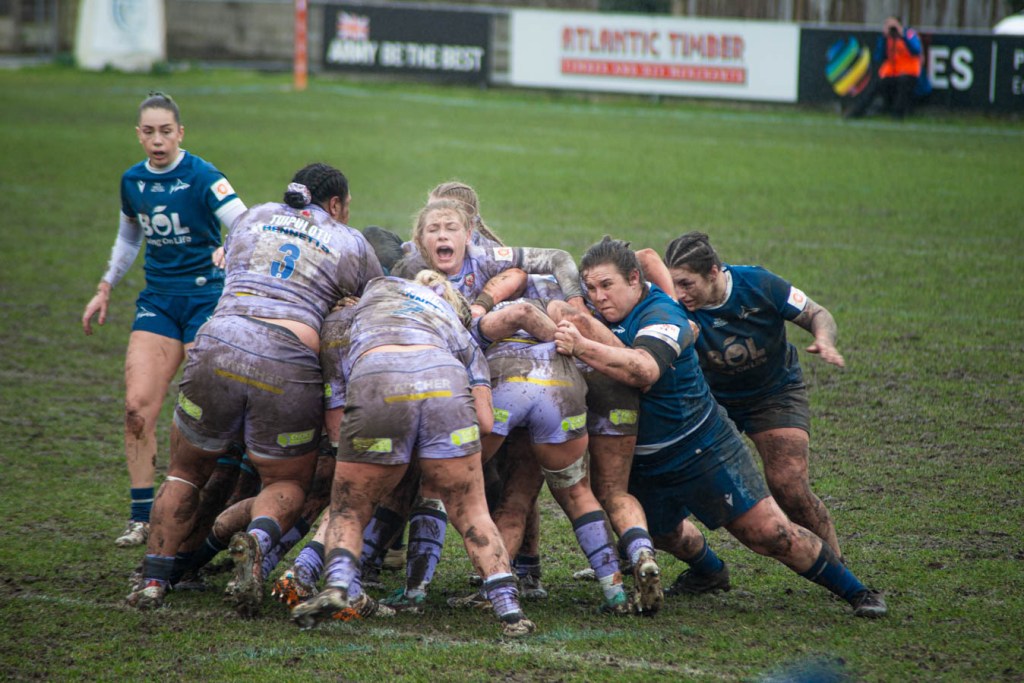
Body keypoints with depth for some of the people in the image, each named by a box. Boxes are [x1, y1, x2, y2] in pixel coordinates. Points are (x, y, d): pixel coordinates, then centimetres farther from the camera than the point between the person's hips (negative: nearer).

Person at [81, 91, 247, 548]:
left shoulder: (202, 177, -11)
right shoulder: (132, 182, 7)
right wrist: (104, 290, 22)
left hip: (206, 296, -5)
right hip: (158, 299, 5)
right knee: (138, 404, -8)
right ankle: (142, 516, -2)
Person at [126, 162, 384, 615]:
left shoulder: (254, 217, 22)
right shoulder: (351, 245, 15)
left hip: (217, 352, 2)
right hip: (289, 369, -2)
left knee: (185, 474, 21)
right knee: (287, 484, 17)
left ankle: (153, 581, 8)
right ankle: (257, 540, -16)